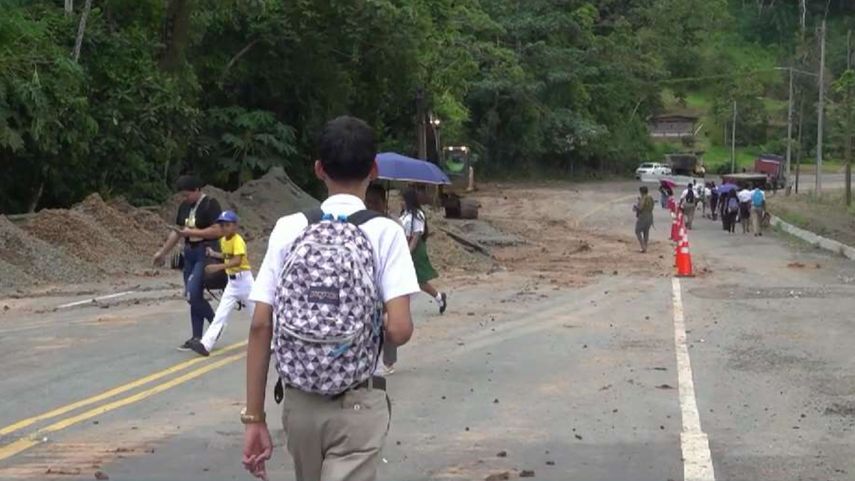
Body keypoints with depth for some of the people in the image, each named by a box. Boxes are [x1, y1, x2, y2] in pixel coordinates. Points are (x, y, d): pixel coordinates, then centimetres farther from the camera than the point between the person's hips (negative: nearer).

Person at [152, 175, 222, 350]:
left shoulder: (210, 204, -11)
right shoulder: (184, 206, 12)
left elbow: (217, 231, -21)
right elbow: (177, 231, 21)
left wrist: (191, 232, -18)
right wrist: (162, 252, 21)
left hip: (205, 253, -8)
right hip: (189, 253, 8)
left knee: (192, 293, -16)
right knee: (194, 295, 8)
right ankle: (196, 337, 13)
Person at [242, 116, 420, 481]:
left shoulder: (288, 229, -1)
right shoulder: (384, 232, -8)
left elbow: (260, 326, -5)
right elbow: (400, 330, -16)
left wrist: (254, 418, 0)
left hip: (299, 404, 4)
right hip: (356, 406, -3)